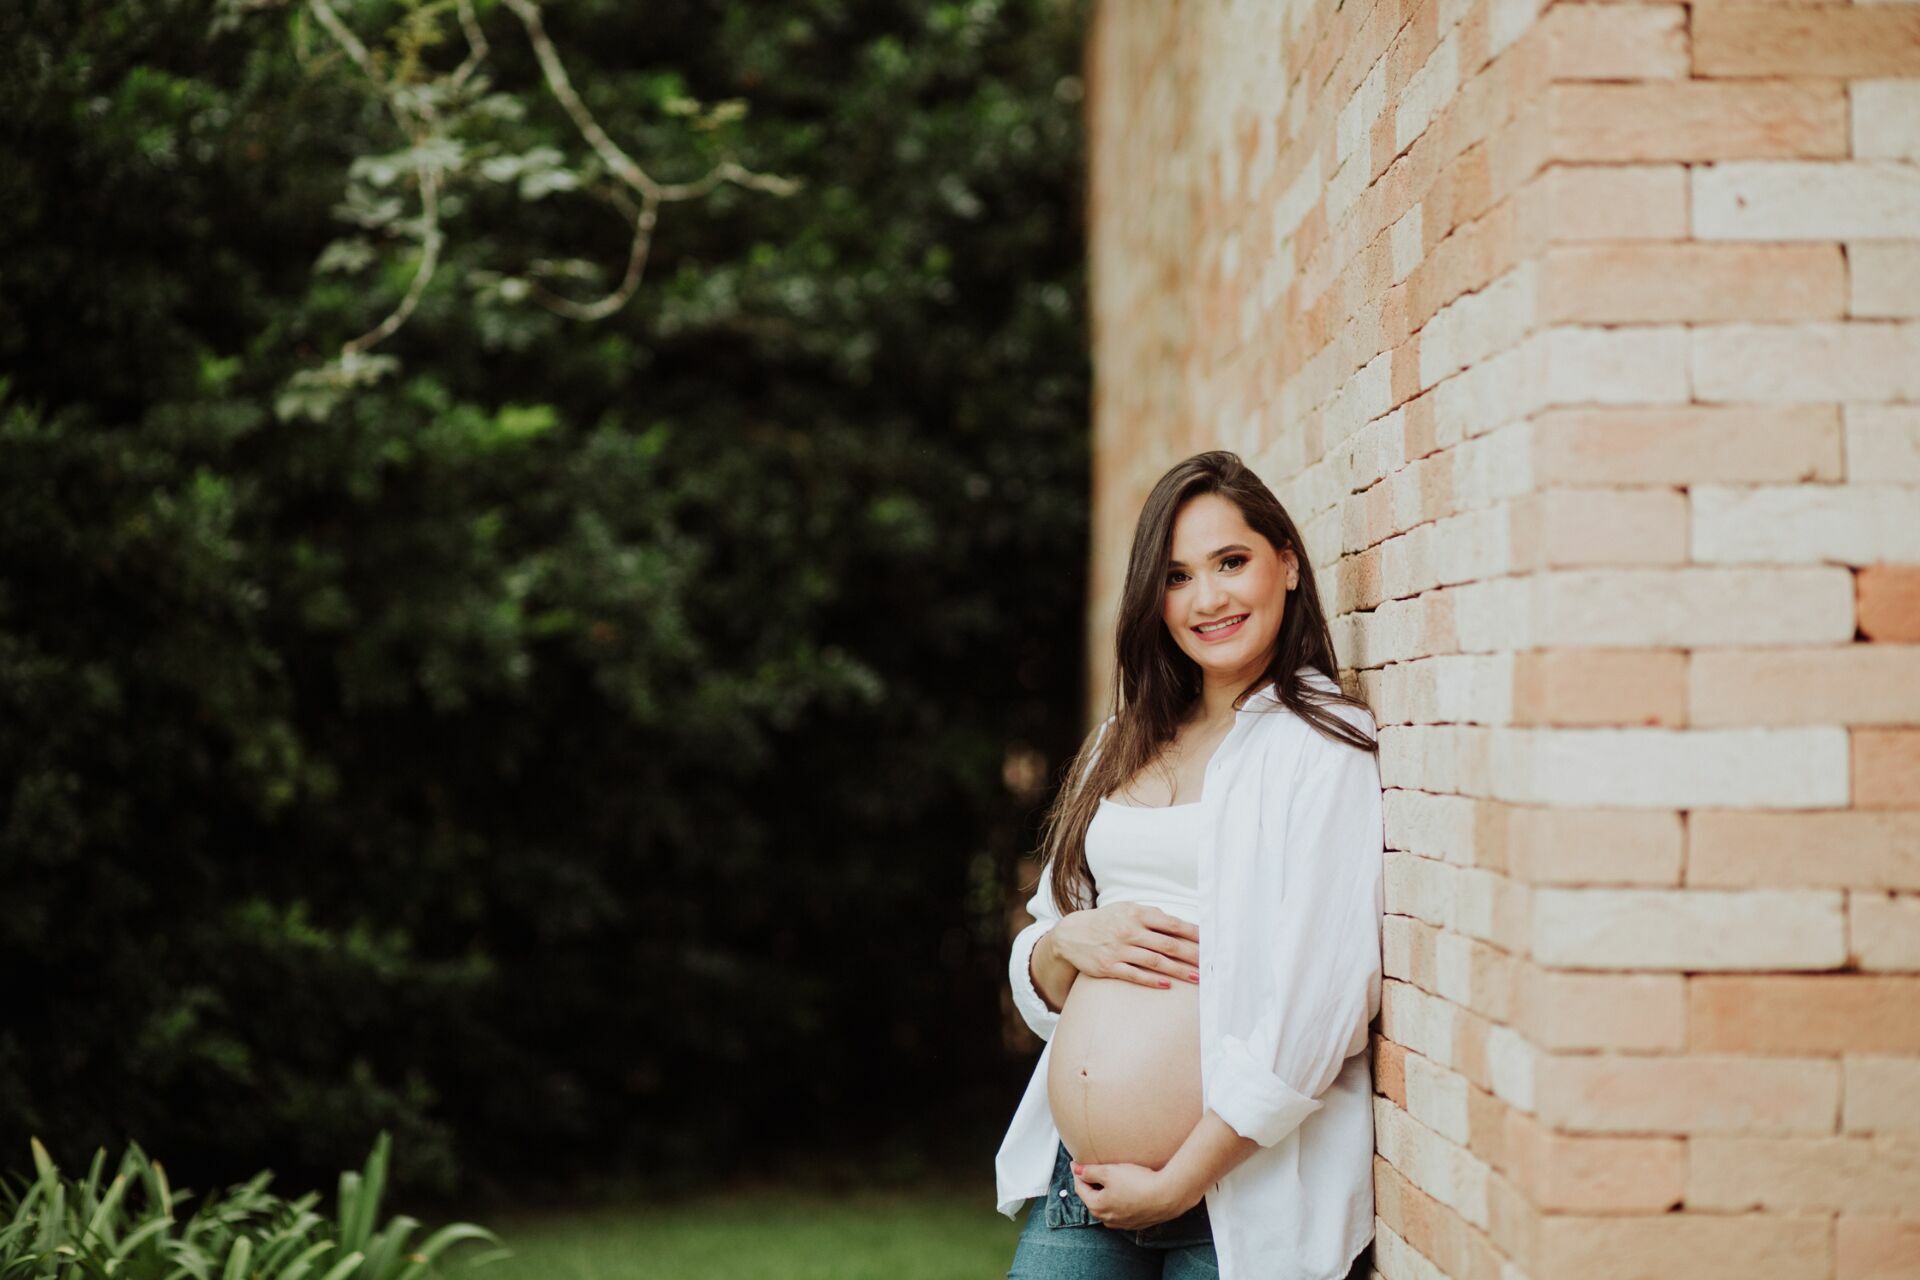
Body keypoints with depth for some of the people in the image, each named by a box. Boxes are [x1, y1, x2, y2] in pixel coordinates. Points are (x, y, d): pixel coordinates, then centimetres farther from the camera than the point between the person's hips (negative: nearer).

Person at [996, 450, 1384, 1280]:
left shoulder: (1323, 744, -5)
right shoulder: (1124, 747, 15)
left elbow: (1319, 1001, -14)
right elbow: (1036, 983, 16)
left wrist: (1180, 1180, -15)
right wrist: (1069, 942, -6)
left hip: (1243, 1184, -5)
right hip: (1085, 1163, 5)